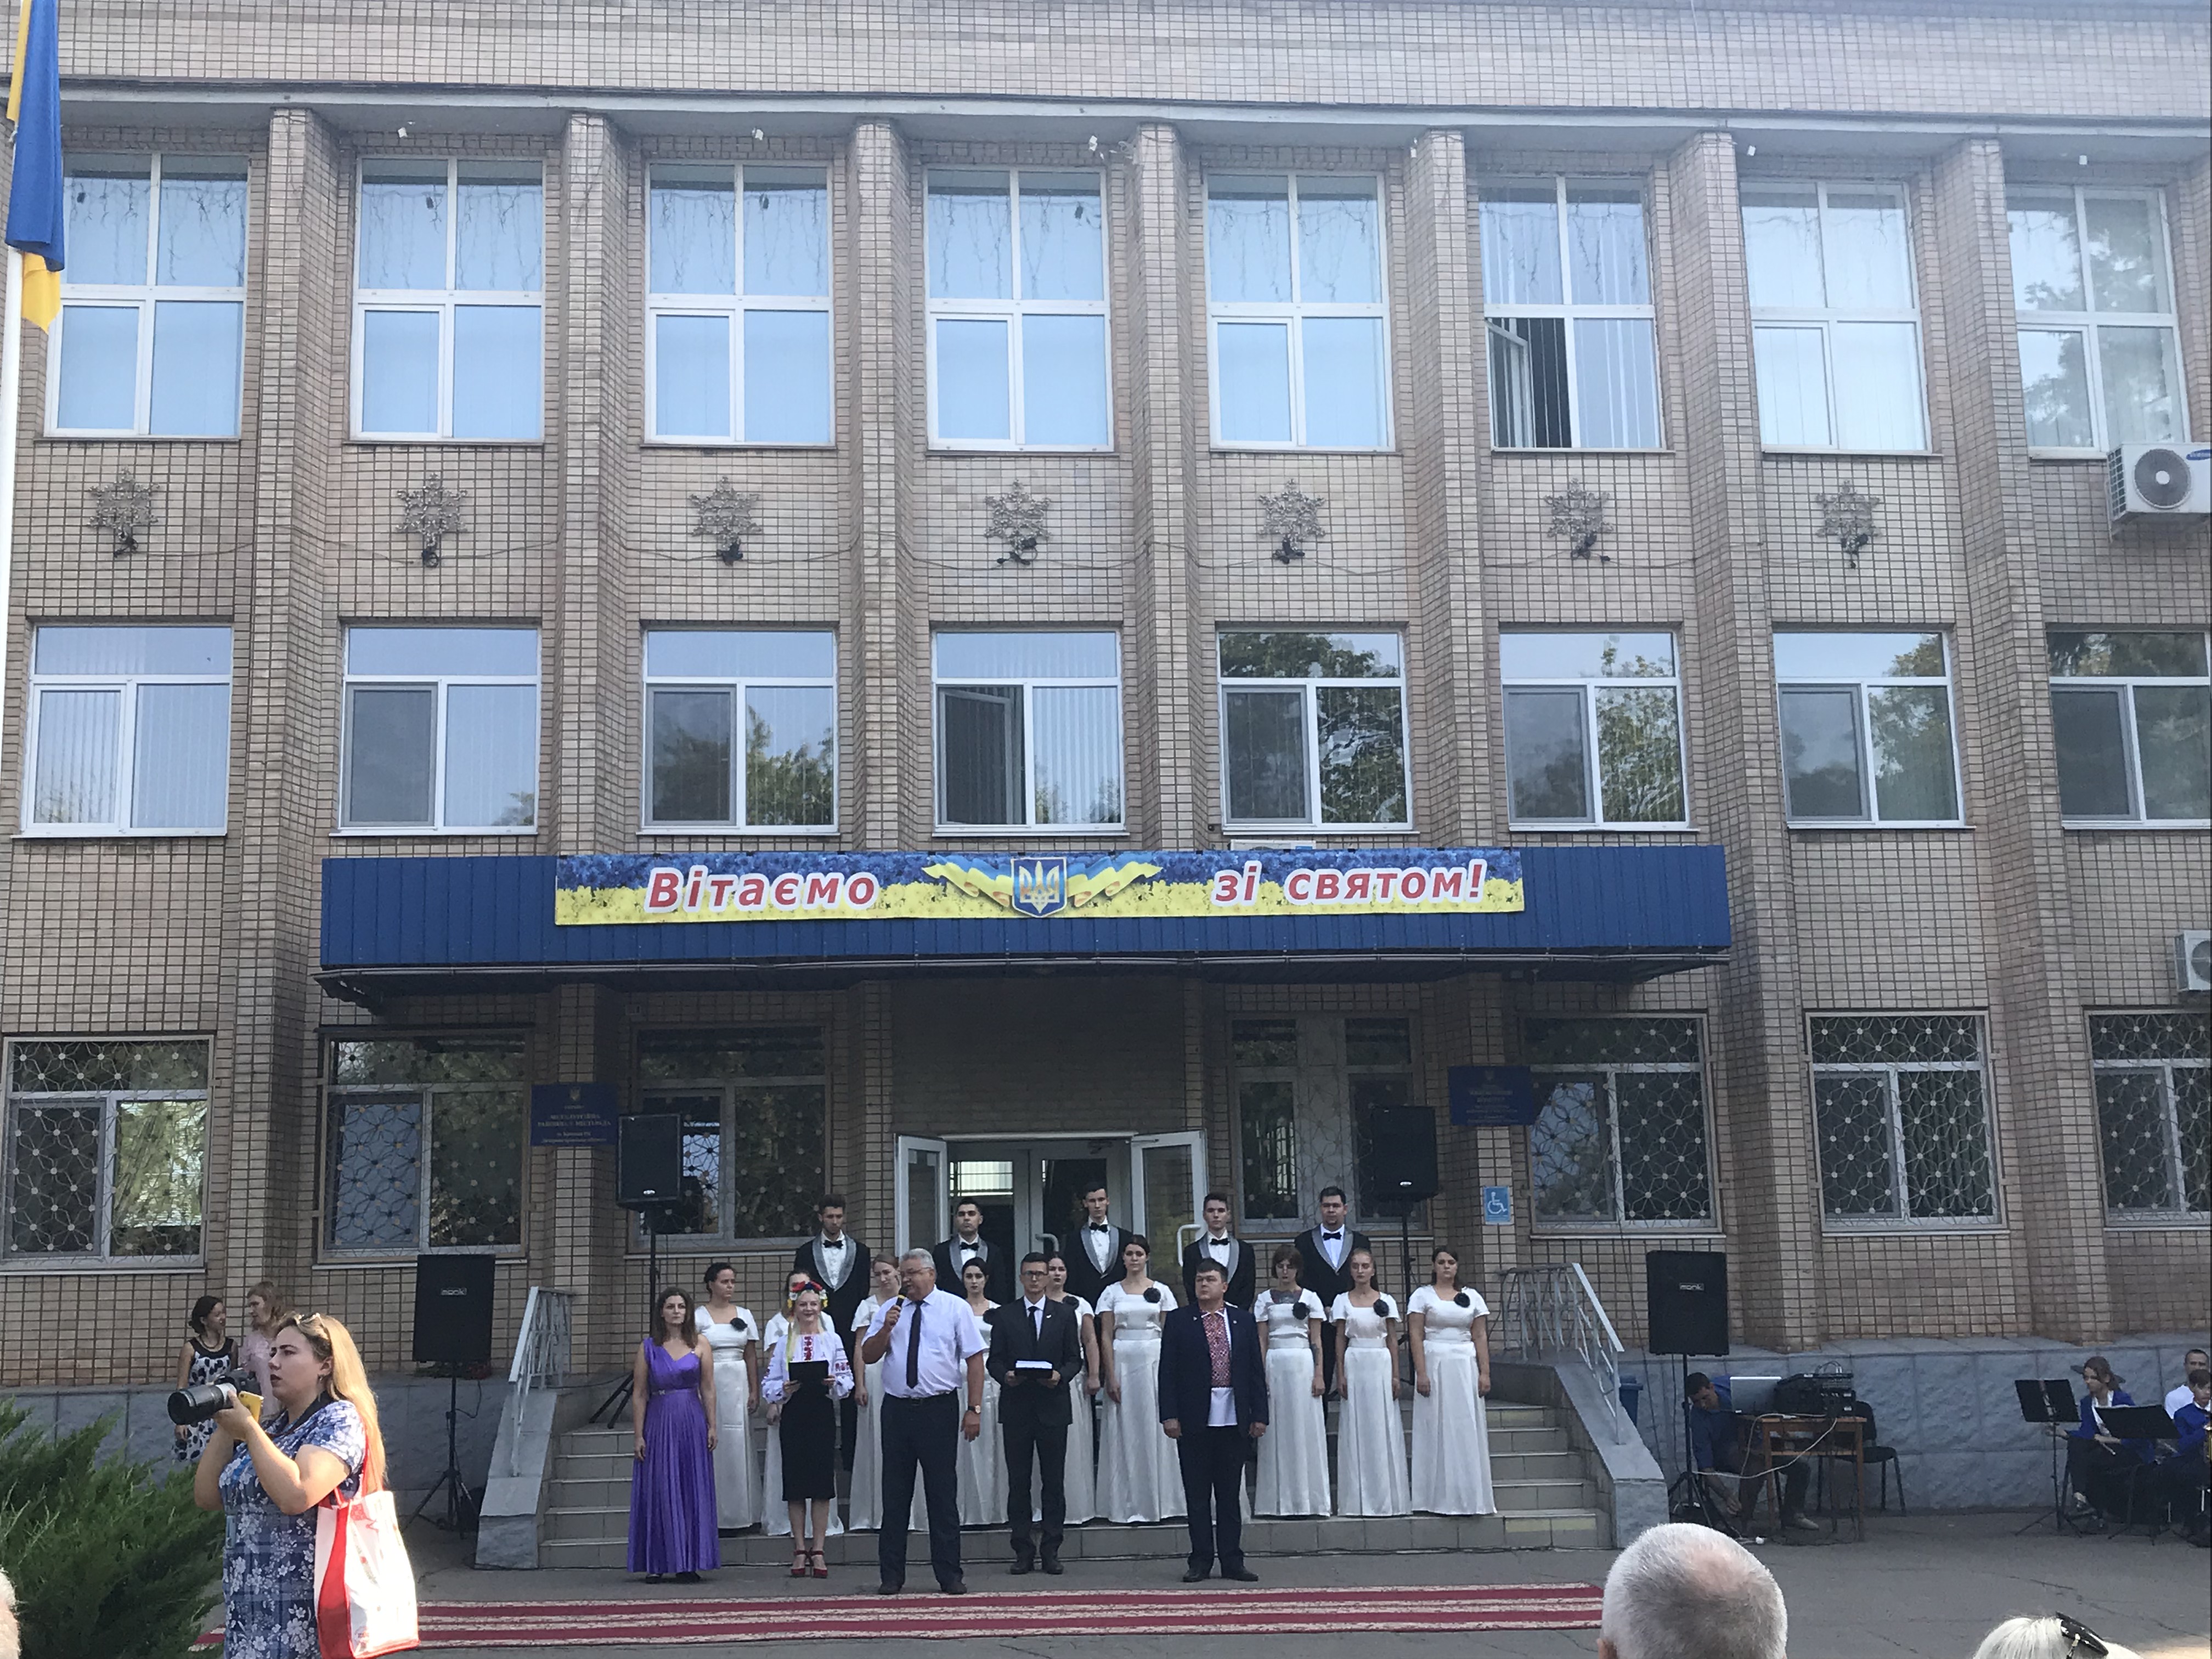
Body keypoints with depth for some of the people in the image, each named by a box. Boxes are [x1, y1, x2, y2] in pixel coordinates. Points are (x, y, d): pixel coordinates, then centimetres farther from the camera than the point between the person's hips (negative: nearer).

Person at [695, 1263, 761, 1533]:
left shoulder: (745, 1315, 11)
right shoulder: (699, 1316, 1)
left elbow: (752, 1356, 12)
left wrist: (755, 1391, 5)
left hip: (738, 1384, 3)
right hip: (709, 1383, -3)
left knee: (738, 1446, 3)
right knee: (711, 1445, -5)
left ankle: (739, 1514, 11)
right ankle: (715, 1514, 1)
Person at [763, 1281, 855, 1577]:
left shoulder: (833, 1340, 7)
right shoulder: (784, 1342, 10)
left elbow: (847, 1380, 3)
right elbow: (769, 1384, 5)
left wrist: (834, 1384, -17)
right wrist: (783, 1390, -15)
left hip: (823, 1413, -1)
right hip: (792, 1415, 1)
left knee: (822, 1482, -1)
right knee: (795, 1481, 1)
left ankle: (818, 1550, 5)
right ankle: (800, 1550, 9)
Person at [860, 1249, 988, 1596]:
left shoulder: (955, 1308, 1)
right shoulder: (889, 1311, 10)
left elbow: (974, 1359, -2)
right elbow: (868, 1357, 7)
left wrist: (975, 1409, -8)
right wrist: (886, 1328, -10)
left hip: (939, 1410, -3)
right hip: (897, 1409, 3)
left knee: (943, 1494, 1)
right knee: (895, 1495, 6)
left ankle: (949, 1575, 8)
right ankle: (891, 1576, 13)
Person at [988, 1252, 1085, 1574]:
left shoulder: (1065, 1313, 9)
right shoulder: (1005, 1316, 8)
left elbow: (1075, 1359, 7)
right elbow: (994, 1360, 6)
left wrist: (1061, 1375, -13)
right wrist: (1005, 1376, -14)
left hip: (1053, 1405, 0)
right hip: (1016, 1406, 0)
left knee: (1054, 1481, 1)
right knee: (1018, 1481, 2)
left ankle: (1051, 1550, 8)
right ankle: (1023, 1550, 8)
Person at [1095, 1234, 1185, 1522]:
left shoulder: (1161, 1291, 6)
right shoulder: (1112, 1293, 6)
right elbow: (1106, 1336, 3)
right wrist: (1111, 1377, -6)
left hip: (1154, 1360, 0)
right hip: (1122, 1361, 0)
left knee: (1155, 1428, 0)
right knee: (1124, 1431, 1)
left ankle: (1158, 1501, 9)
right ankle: (1126, 1504, 8)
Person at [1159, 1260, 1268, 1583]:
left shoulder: (1243, 1321, 8)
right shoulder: (1179, 1320, 2)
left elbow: (1256, 1371, 8)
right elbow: (1167, 1371, -1)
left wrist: (1259, 1415, 1)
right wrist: (1169, 1414, -9)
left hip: (1234, 1420, 1)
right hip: (1194, 1420, -1)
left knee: (1230, 1493, 7)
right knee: (1197, 1494, 4)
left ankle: (1232, 1561, 13)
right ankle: (1201, 1560, 12)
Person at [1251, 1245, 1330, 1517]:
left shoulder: (1309, 1298, 7)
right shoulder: (1264, 1300, 8)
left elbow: (1316, 1341, 5)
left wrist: (1319, 1374, -4)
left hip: (1303, 1364, 0)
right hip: (1274, 1365, 0)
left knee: (1306, 1429, -2)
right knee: (1277, 1430, 0)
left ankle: (1308, 1498, 5)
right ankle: (1279, 1500, 5)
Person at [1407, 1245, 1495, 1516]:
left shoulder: (1472, 1297, 11)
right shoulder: (1422, 1296, 2)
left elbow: (1480, 1337, 9)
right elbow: (1416, 1336, -4)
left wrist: (1484, 1373, 0)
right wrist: (1421, 1373, -12)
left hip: (1466, 1366, 3)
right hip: (1435, 1364, -3)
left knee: (1468, 1430, 2)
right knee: (1437, 1430, -2)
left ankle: (1470, 1497, 9)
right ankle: (1440, 1498, 3)